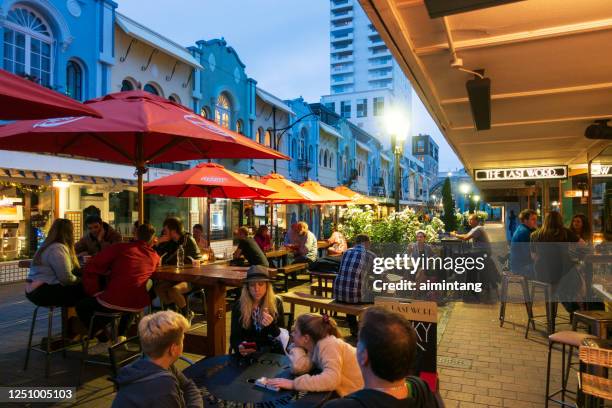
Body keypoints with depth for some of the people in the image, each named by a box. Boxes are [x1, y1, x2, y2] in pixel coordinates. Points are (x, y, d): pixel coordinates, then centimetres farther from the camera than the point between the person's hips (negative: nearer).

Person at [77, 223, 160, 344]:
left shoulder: (120, 248, -2)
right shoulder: (155, 256, 7)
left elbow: (91, 268, -5)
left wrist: (95, 292, 1)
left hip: (112, 302, -4)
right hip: (138, 306, 5)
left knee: (81, 306, 23)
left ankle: (104, 340, 15)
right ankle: (121, 336, 33)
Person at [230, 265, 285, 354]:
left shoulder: (276, 303, -4)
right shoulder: (238, 306, -5)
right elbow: (235, 337, -7)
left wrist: (272, 325, -25)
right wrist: (240, 348, -30)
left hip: (271, 351, 0)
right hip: (246, 353, 0)